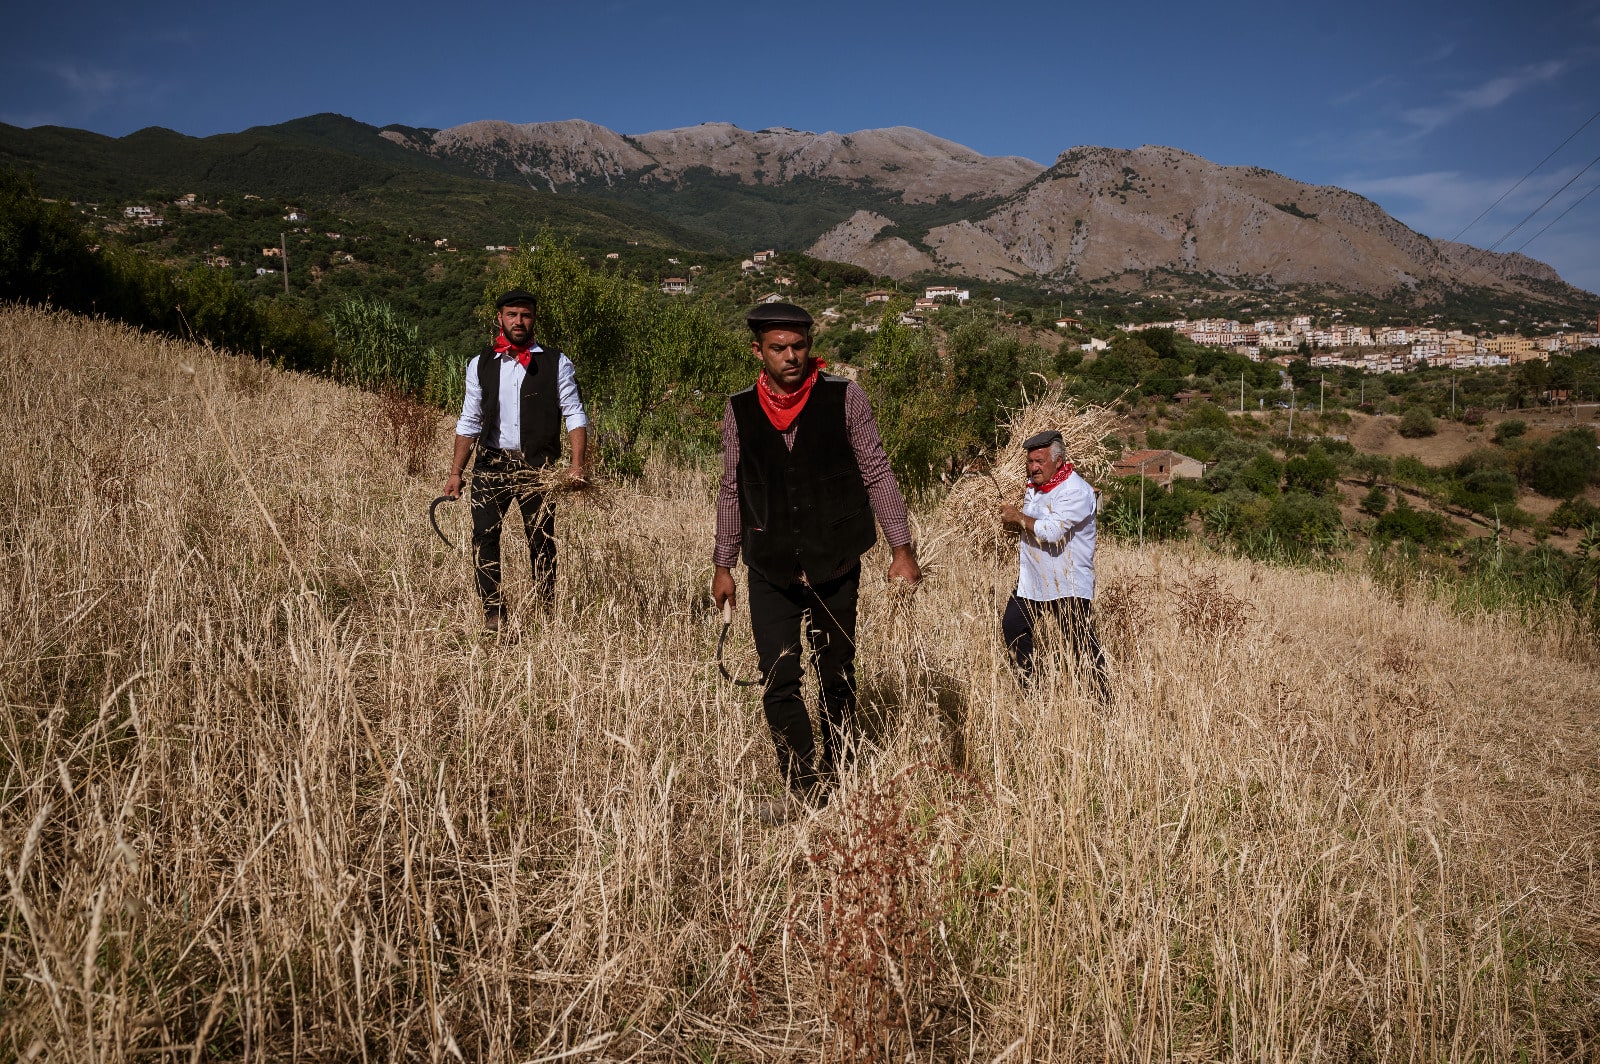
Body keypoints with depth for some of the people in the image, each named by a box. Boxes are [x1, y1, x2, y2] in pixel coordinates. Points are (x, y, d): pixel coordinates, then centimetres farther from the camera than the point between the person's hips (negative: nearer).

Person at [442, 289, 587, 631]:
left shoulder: (556, 363, 2)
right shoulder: (480, 364, 9)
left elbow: (574, 414, -1)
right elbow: (469, 422, 12)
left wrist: (577, 464, -13)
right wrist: (455, 472, 7)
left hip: (537, 467, -2)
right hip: (491, 464, 2)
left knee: (542, 541, 4)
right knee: (483, 535, -8)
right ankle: (493, 612, 0)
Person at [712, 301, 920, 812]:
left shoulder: (844, 398, -4)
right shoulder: (740, 410, 2)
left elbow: (877, 474, -1)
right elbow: (732, 491, 10)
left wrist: (901, 548, -5)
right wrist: (723, 564, 13)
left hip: (835, 567, -1)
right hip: (771, 572, 1)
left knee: (837, 681, 11)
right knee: (778, 684, -5)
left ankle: (837, 786, 28)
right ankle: (805, 794, 7)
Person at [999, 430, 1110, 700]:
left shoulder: (1076, 491, -18)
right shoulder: (1032, 485, 8)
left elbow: (1051, 531, -29)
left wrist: (1018, 518, -15)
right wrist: (1012, 520, -3)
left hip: (1067, 584, -8)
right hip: (1032, 579, 9)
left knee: (1082, 641, -6)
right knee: (1012, 627, 11)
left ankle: (1104, 696, 4)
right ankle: (1027, 687, 26)